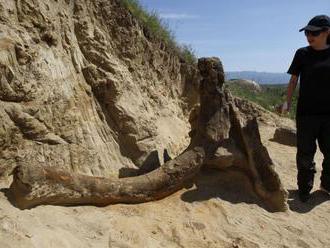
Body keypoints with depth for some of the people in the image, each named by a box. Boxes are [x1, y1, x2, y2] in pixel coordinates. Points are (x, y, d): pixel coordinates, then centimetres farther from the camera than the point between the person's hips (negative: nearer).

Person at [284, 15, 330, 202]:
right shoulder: (302, 54, 1)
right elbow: (294, 80, 4)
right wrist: (288, 102, -4)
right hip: (306, 112, -1)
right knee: (305, 152, 5)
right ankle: (305, 187, 21)